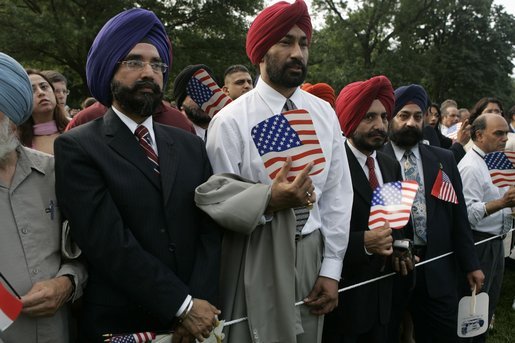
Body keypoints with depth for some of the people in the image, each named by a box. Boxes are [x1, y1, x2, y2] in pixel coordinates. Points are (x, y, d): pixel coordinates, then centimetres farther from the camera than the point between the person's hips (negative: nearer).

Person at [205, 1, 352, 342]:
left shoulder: (324, 113, 4)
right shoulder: (230, 120, -10)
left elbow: (338, 193, 4)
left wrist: (331, 268, 1)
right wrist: (269, 201, -25)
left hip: (312, 252, 4)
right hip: (255, 258, -4)